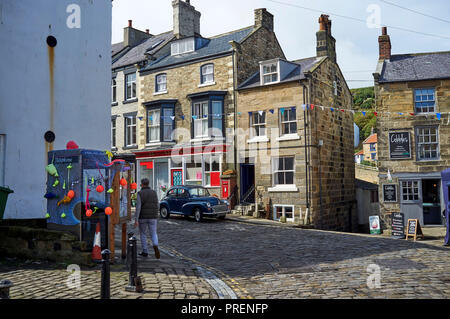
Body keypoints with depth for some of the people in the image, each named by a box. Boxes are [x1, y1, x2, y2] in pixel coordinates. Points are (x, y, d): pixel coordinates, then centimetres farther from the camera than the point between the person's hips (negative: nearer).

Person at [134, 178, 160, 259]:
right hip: (152, 218, 2)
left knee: (143, 234, 16)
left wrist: (136, 220, -15)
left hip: (143, 217, -2)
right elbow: (157, 206, 7)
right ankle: (155, 246, -21)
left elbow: (138, 207, -15)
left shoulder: (140, 193, -7)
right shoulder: (154, 193, 4)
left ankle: (145, 252, 18)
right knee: (154, 234, 9)